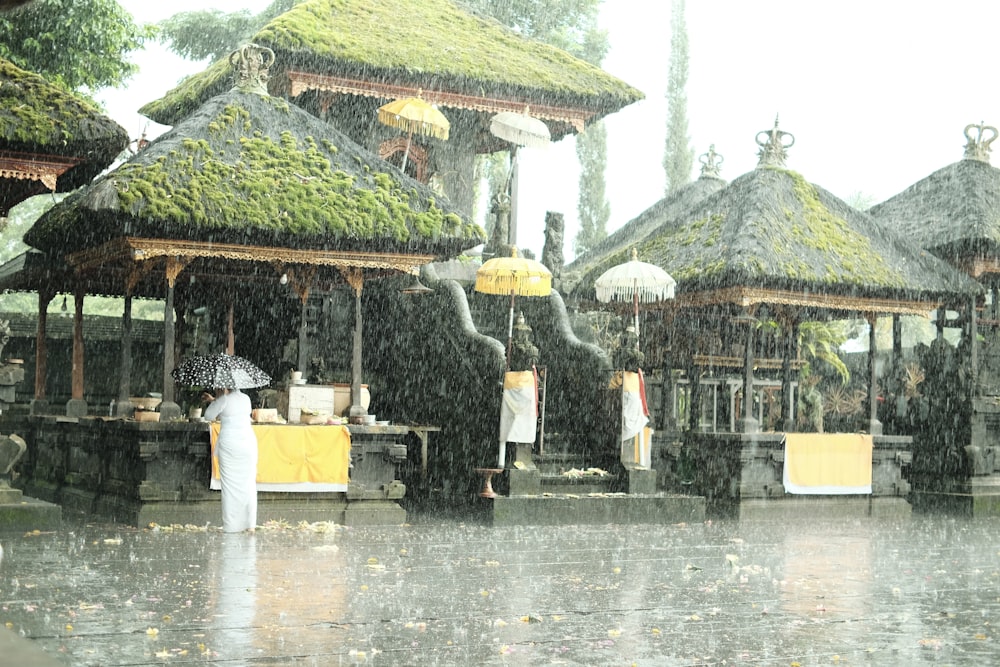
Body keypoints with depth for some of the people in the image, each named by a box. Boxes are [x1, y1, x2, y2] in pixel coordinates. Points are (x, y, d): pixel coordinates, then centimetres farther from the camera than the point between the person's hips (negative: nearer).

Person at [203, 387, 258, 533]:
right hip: (248, 443, 4)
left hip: (229, 446, -4)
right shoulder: (245, 398, 9)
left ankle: (231, 525, 3)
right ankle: (250, 524, 8)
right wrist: (215, 400, 31)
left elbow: (209, 416, 3)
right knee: (248, 484, 7)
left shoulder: (224, 400, -8)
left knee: (230, 484, 3)